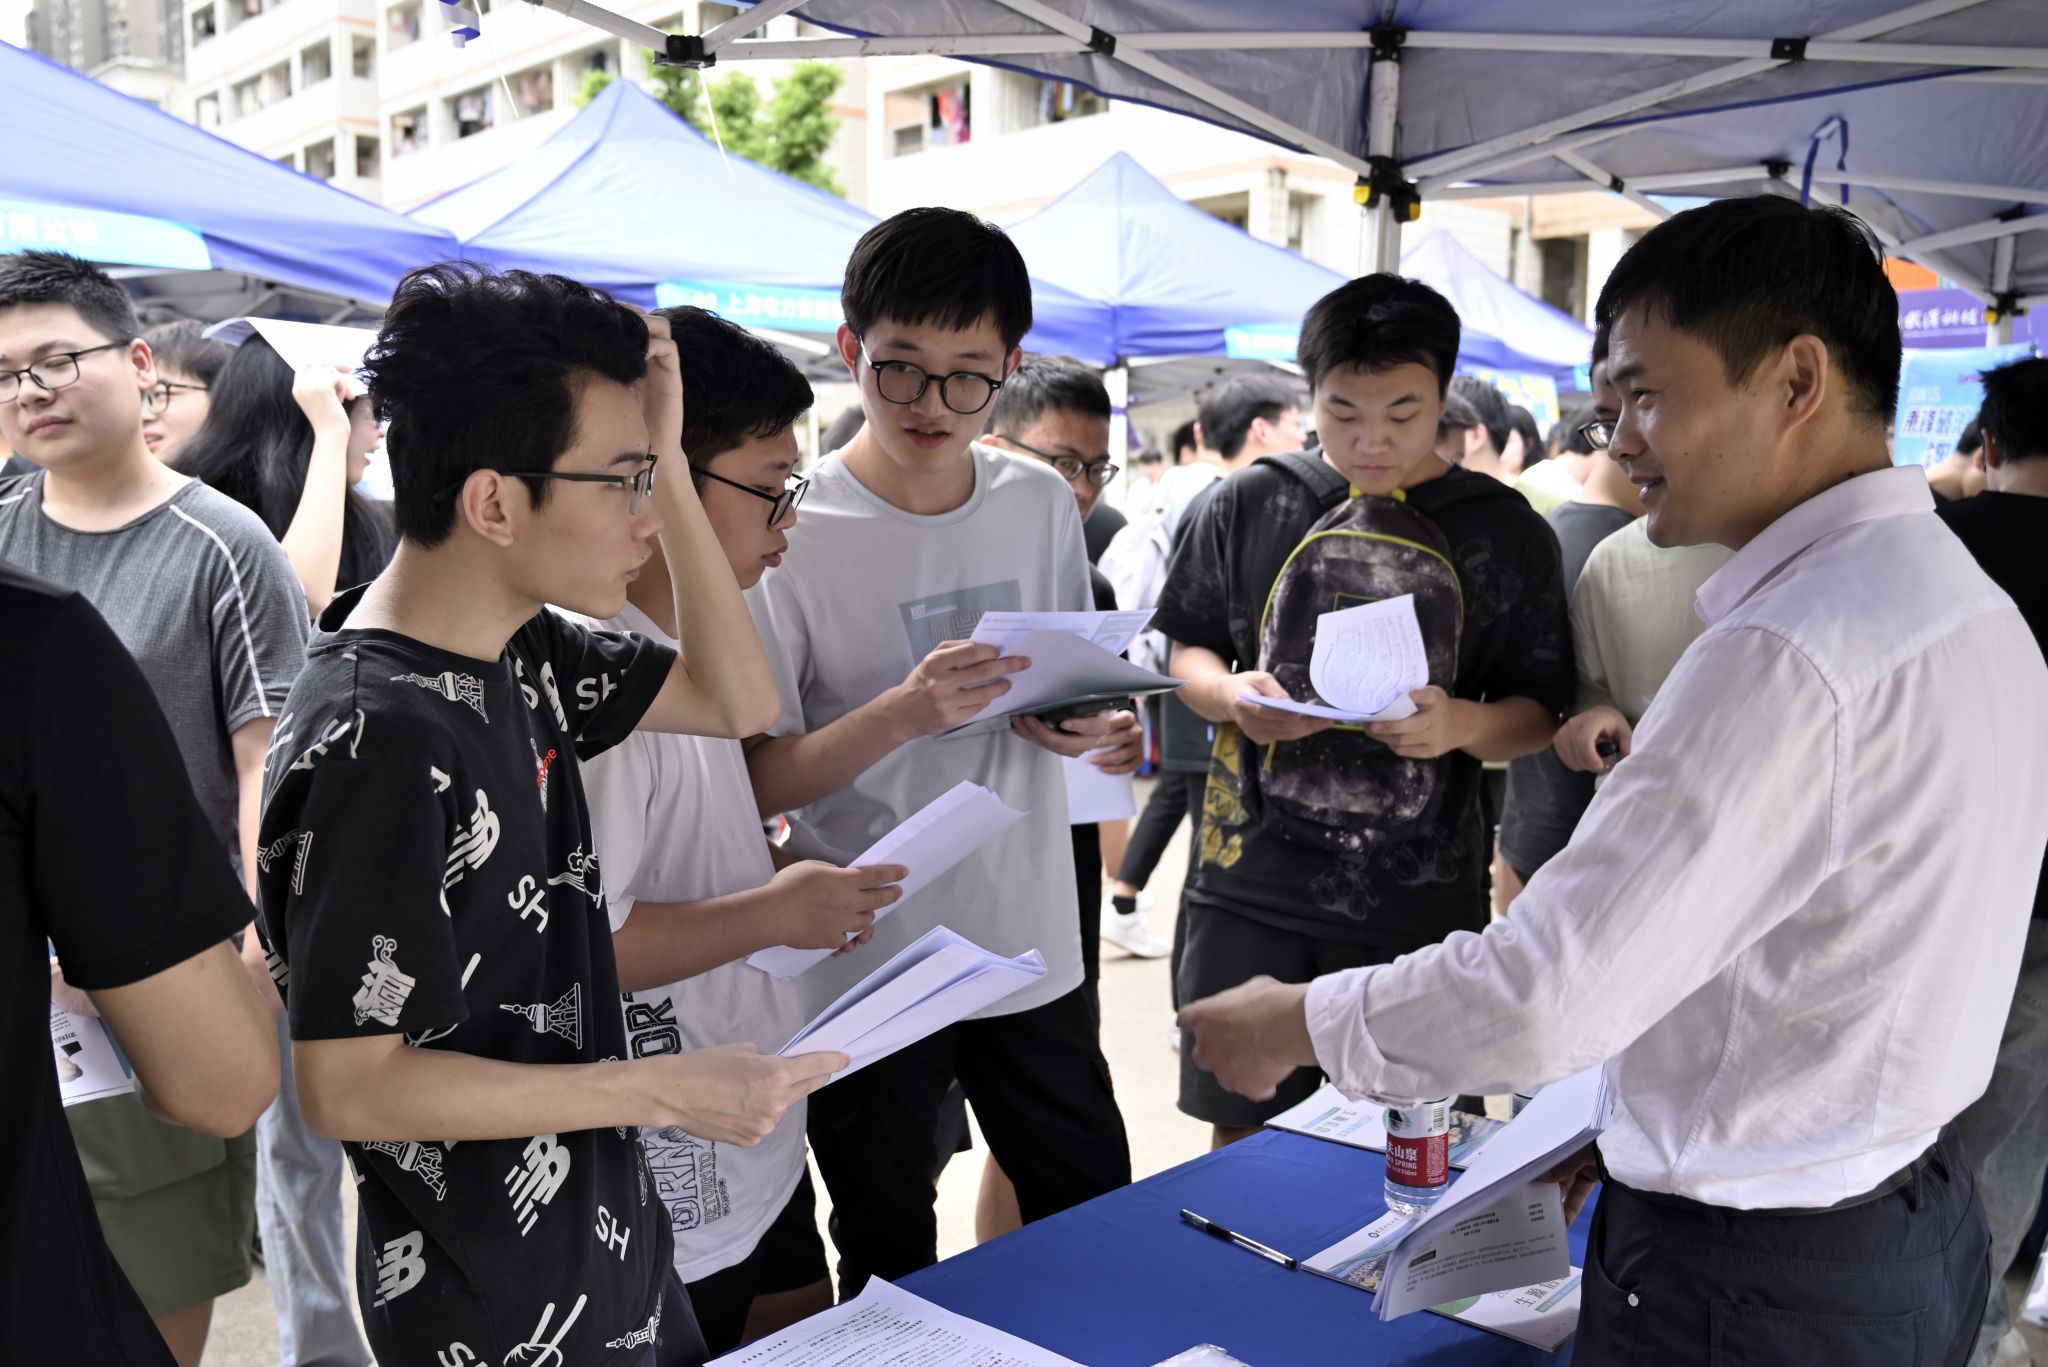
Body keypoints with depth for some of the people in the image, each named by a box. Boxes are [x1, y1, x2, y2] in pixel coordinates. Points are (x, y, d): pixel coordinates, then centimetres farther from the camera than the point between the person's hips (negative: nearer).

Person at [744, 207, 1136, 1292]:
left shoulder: (1042, 503, 1)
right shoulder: (792, 533, -13)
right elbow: (756, 785, -14)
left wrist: (1084, 727, -9)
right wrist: (901, 716, -29)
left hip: (1031, 944, 4)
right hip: (866, 965, -4)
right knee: (893, 1279, 14)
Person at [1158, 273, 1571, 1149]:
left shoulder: (1504, 531, 1)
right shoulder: (1249, 506, 4)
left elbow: (1540, 712, 3)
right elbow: (1185, 649, 12)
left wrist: (1463, 724, -19)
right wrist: (1230, 694, -10)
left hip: (1420, 904, 0)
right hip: (1253, 884, 1)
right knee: (1242, 1134, 12)